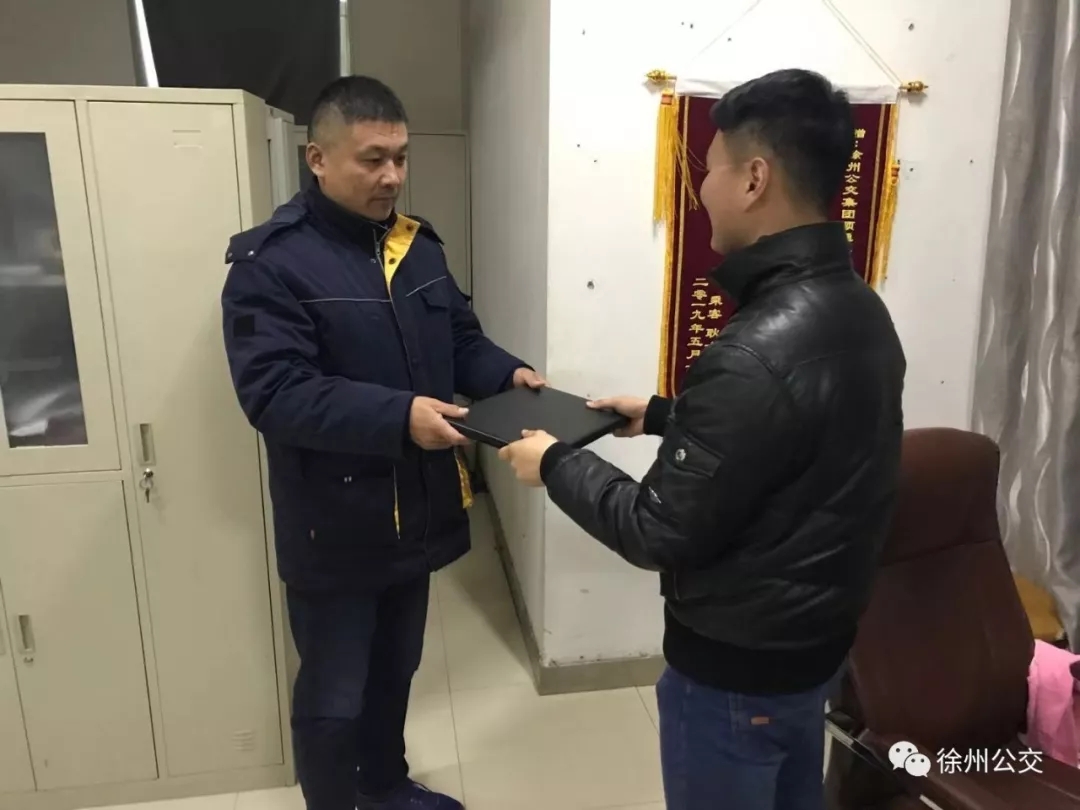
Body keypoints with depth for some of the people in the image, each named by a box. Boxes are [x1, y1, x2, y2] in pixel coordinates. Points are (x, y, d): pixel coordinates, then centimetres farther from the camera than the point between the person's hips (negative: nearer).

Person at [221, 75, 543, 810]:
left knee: (395, 672, 25)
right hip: (335, 527, -6)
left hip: (417, 512, 7)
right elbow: (274, 392, -24)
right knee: (332, 700, 12)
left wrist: (508, 373, -8)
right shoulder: (271, 262, -15)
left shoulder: (418, 245, 7)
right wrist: (398, 416, -34)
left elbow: (461, 341, 13)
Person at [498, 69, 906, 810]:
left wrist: (556, 462, -11)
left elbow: (661, 533, -25)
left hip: (736, 669, -8)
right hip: (817, 637, 8)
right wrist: (661, 415, 13)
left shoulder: (757, 353, -33)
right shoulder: (858, 309, -2)